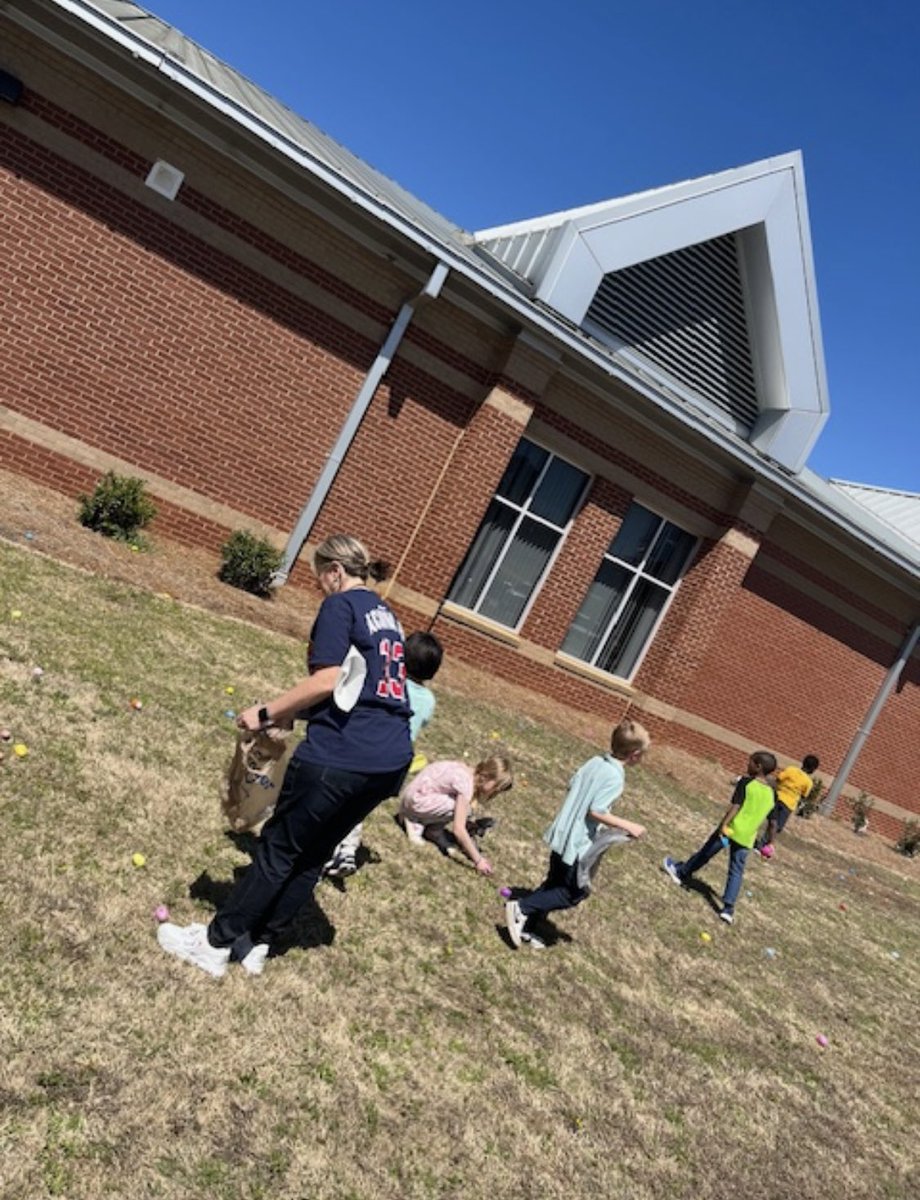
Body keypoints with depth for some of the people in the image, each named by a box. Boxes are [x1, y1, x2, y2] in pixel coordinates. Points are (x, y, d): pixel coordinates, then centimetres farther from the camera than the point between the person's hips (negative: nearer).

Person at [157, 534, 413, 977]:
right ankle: (256, 944, 30)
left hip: (341, 756, -8)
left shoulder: (340, 606, -4)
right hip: (393, 760, 8)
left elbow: (327, 681, -15)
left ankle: (214, 944, 22)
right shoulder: (387, 616, 19)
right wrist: (292, 712, 19)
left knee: (279, 849, 8)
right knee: (313, 853, 19)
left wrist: (267, 713, -5)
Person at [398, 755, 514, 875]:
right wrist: (478, 860, -24)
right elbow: (458, 829, -27)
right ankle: (432, 831, -1)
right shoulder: (466, 783, -25)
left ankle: (418, 820, 9)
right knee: (465, 810, -21)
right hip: (415, 800, -9)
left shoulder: (470, 773, 2)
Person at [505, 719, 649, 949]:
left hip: (562, 834, 8)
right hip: (578, 843, -8)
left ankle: (524, 925, 25)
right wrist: (628, 826, -18)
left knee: (554, 884, 21)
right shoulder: (615, 777, -21)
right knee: (574, 892, 9)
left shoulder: (595, 761, 2)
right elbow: (596, 811, -25)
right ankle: (521, 908, 2)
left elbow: (571, 785, 10)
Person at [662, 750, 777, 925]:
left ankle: (681, 872, 30)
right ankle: (729, 908, -1)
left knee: (706, 852, 12)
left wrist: (723, 825, -20)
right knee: (736, 871, 6)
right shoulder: (772, 794, 7)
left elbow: (735, 806, -18)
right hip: (747, 837, 4)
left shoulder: (746, 782, -8)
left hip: (731, 829, -4)